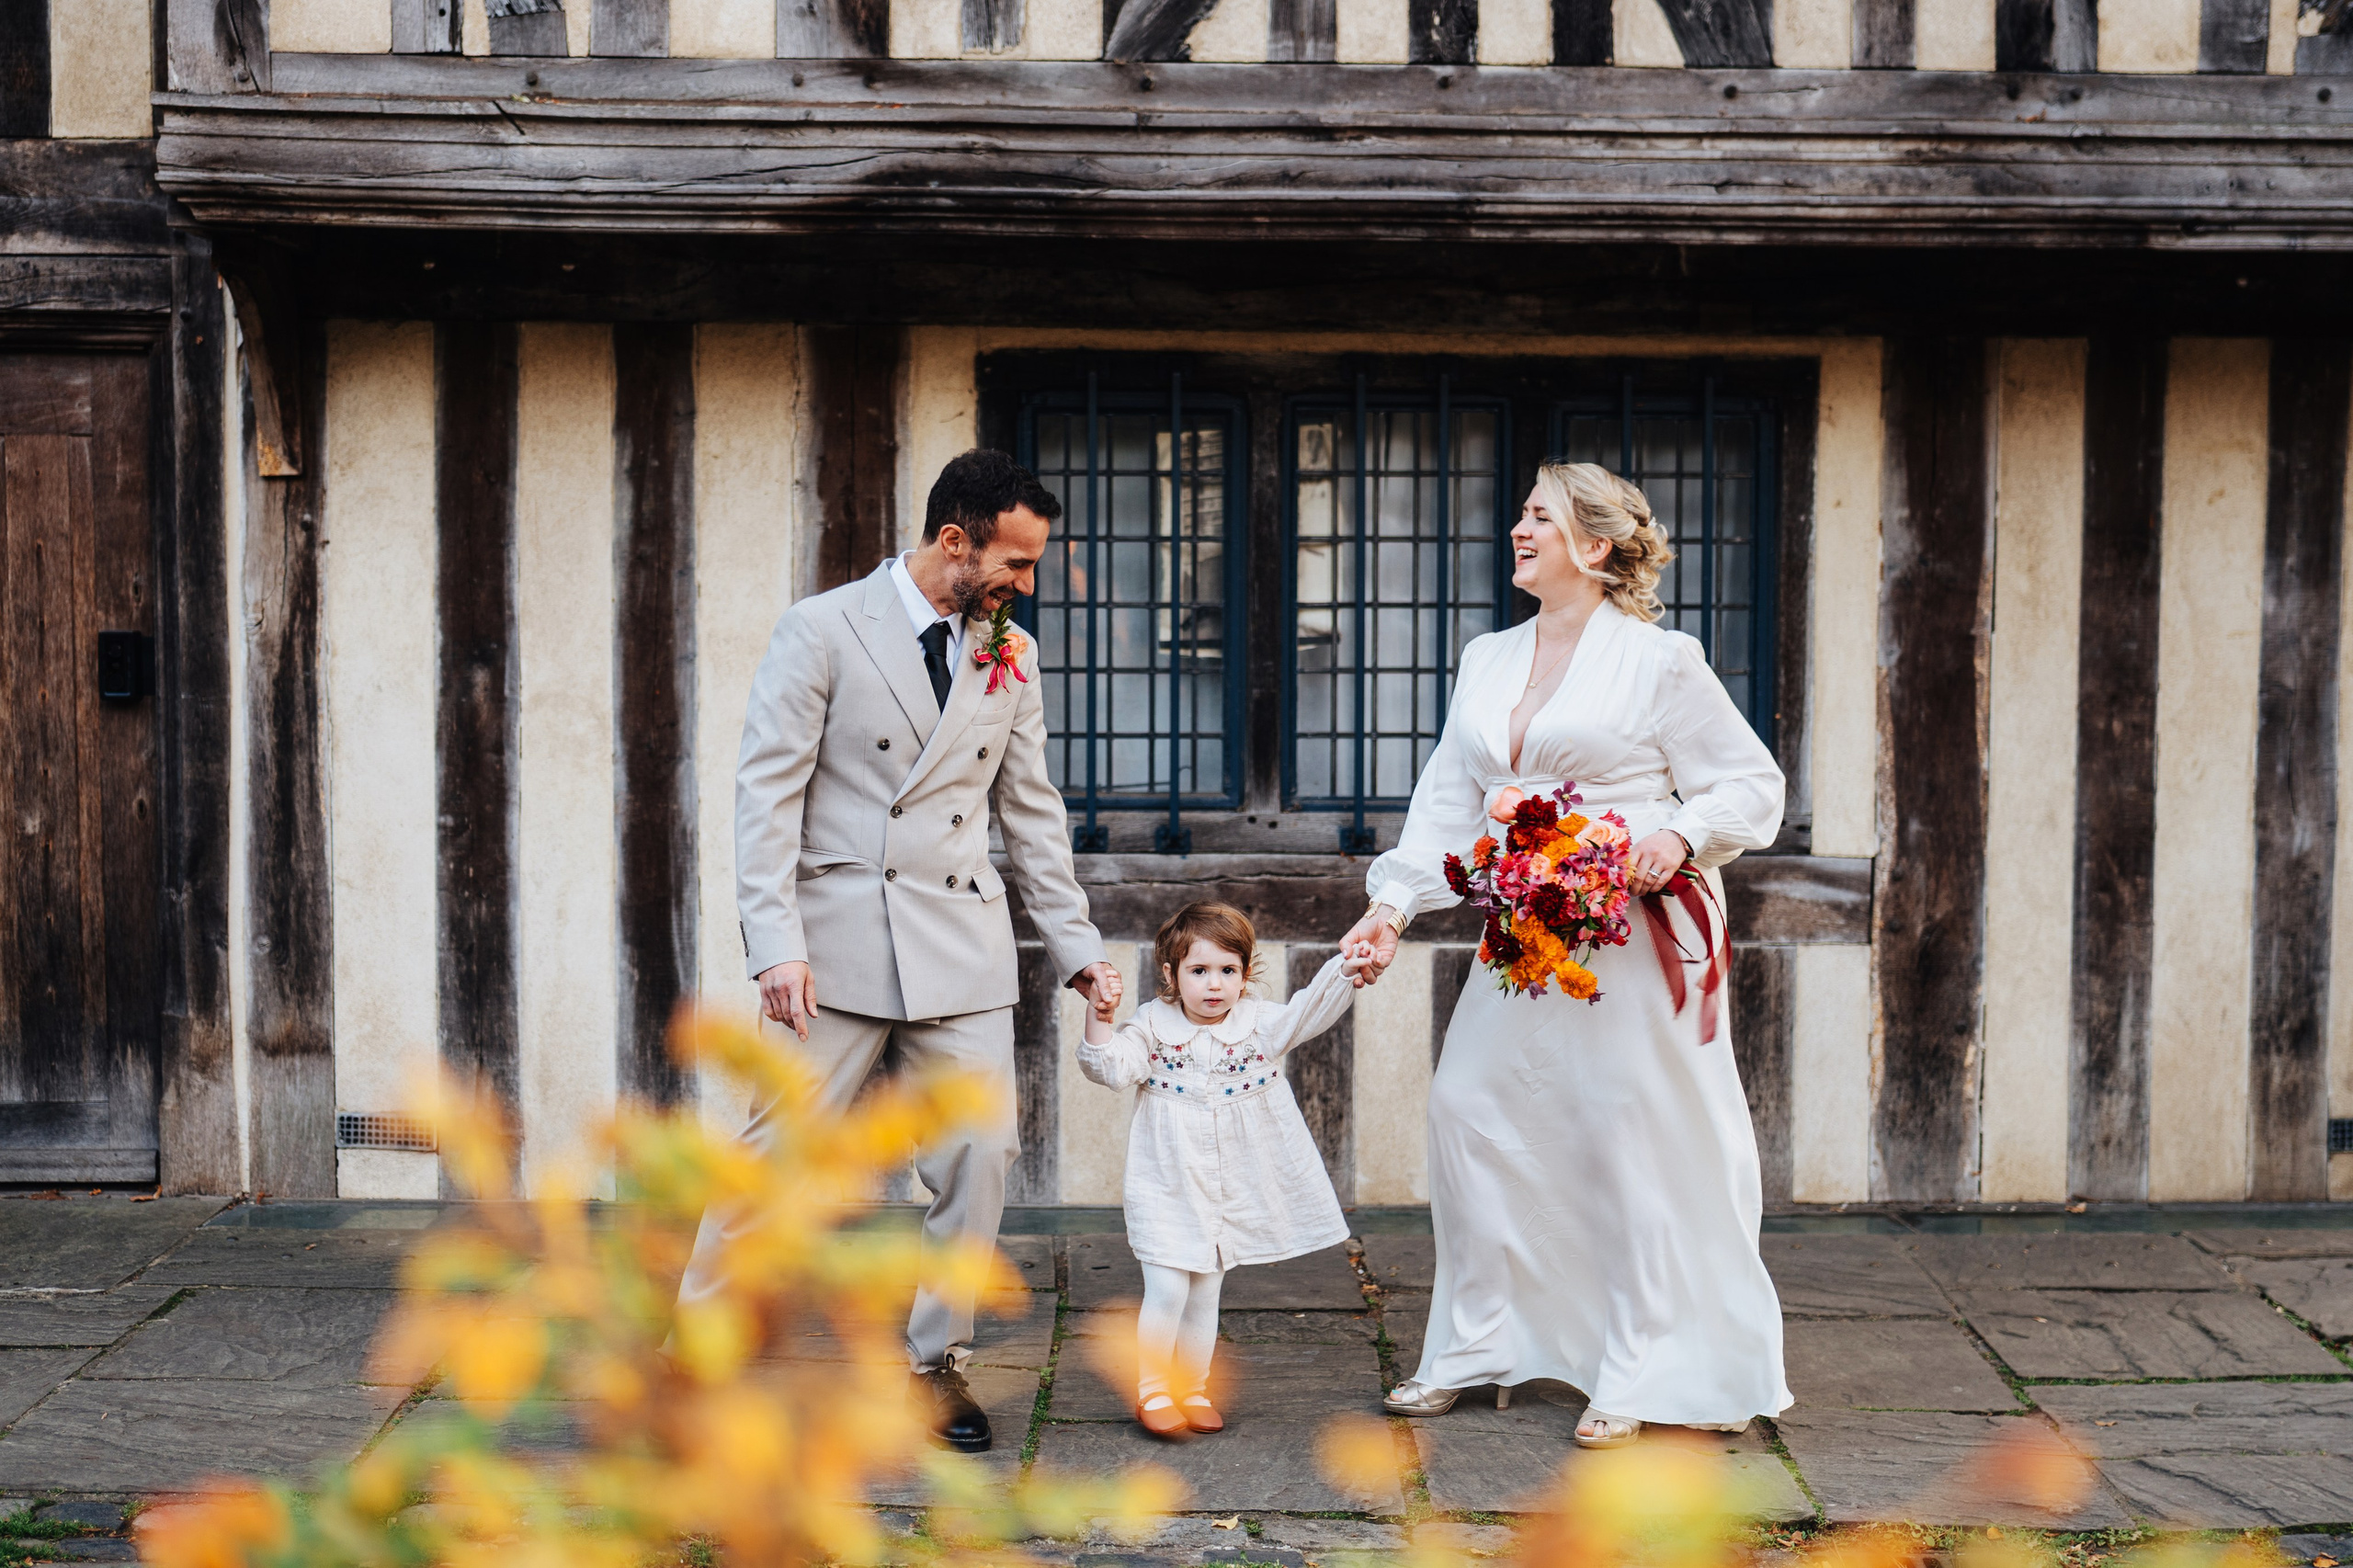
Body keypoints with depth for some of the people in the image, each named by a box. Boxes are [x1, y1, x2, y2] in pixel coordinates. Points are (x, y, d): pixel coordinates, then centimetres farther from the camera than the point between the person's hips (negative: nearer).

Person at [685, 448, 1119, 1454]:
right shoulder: (822, 631, -3)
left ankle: (935, 1362, 16)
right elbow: (768, 791, -7)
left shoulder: (1008, 656, 11)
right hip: (841, 936, -4)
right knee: (780, 1147, -3)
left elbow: (1031, 811, 17)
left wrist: (1075, 945, 14)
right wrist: (774, 942, -16)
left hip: (963, 944, 4)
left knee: (980, 1154, 0)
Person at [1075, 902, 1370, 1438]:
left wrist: (1344, 972, -29)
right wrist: (1099, 1022, -30)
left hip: (1233, 1190, 3)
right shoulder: (1153, 1027, -7)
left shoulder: (1260, 1026, -2)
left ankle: (1193, 1390, 26)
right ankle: (1152, 1391, 7)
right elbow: (1113, 1068, -15)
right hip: (1166, 1189, -3)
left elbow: (1307, 1012, -14)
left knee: (1205, 1297, 13)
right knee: (1167, 1291, -8)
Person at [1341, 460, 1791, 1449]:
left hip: (1632, 942, -6)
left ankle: (1643, 1377, 10)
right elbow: (1449, 799, 13)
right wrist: (1393, 903, 2)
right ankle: (1478, 1347, 19)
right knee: (1470, 1108, 5)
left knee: (1637, 1137, -2)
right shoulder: (1487, 661, 13)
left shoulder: (1660, 662, -5)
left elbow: (1751, 785, -3)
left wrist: (1677, 835, -21)